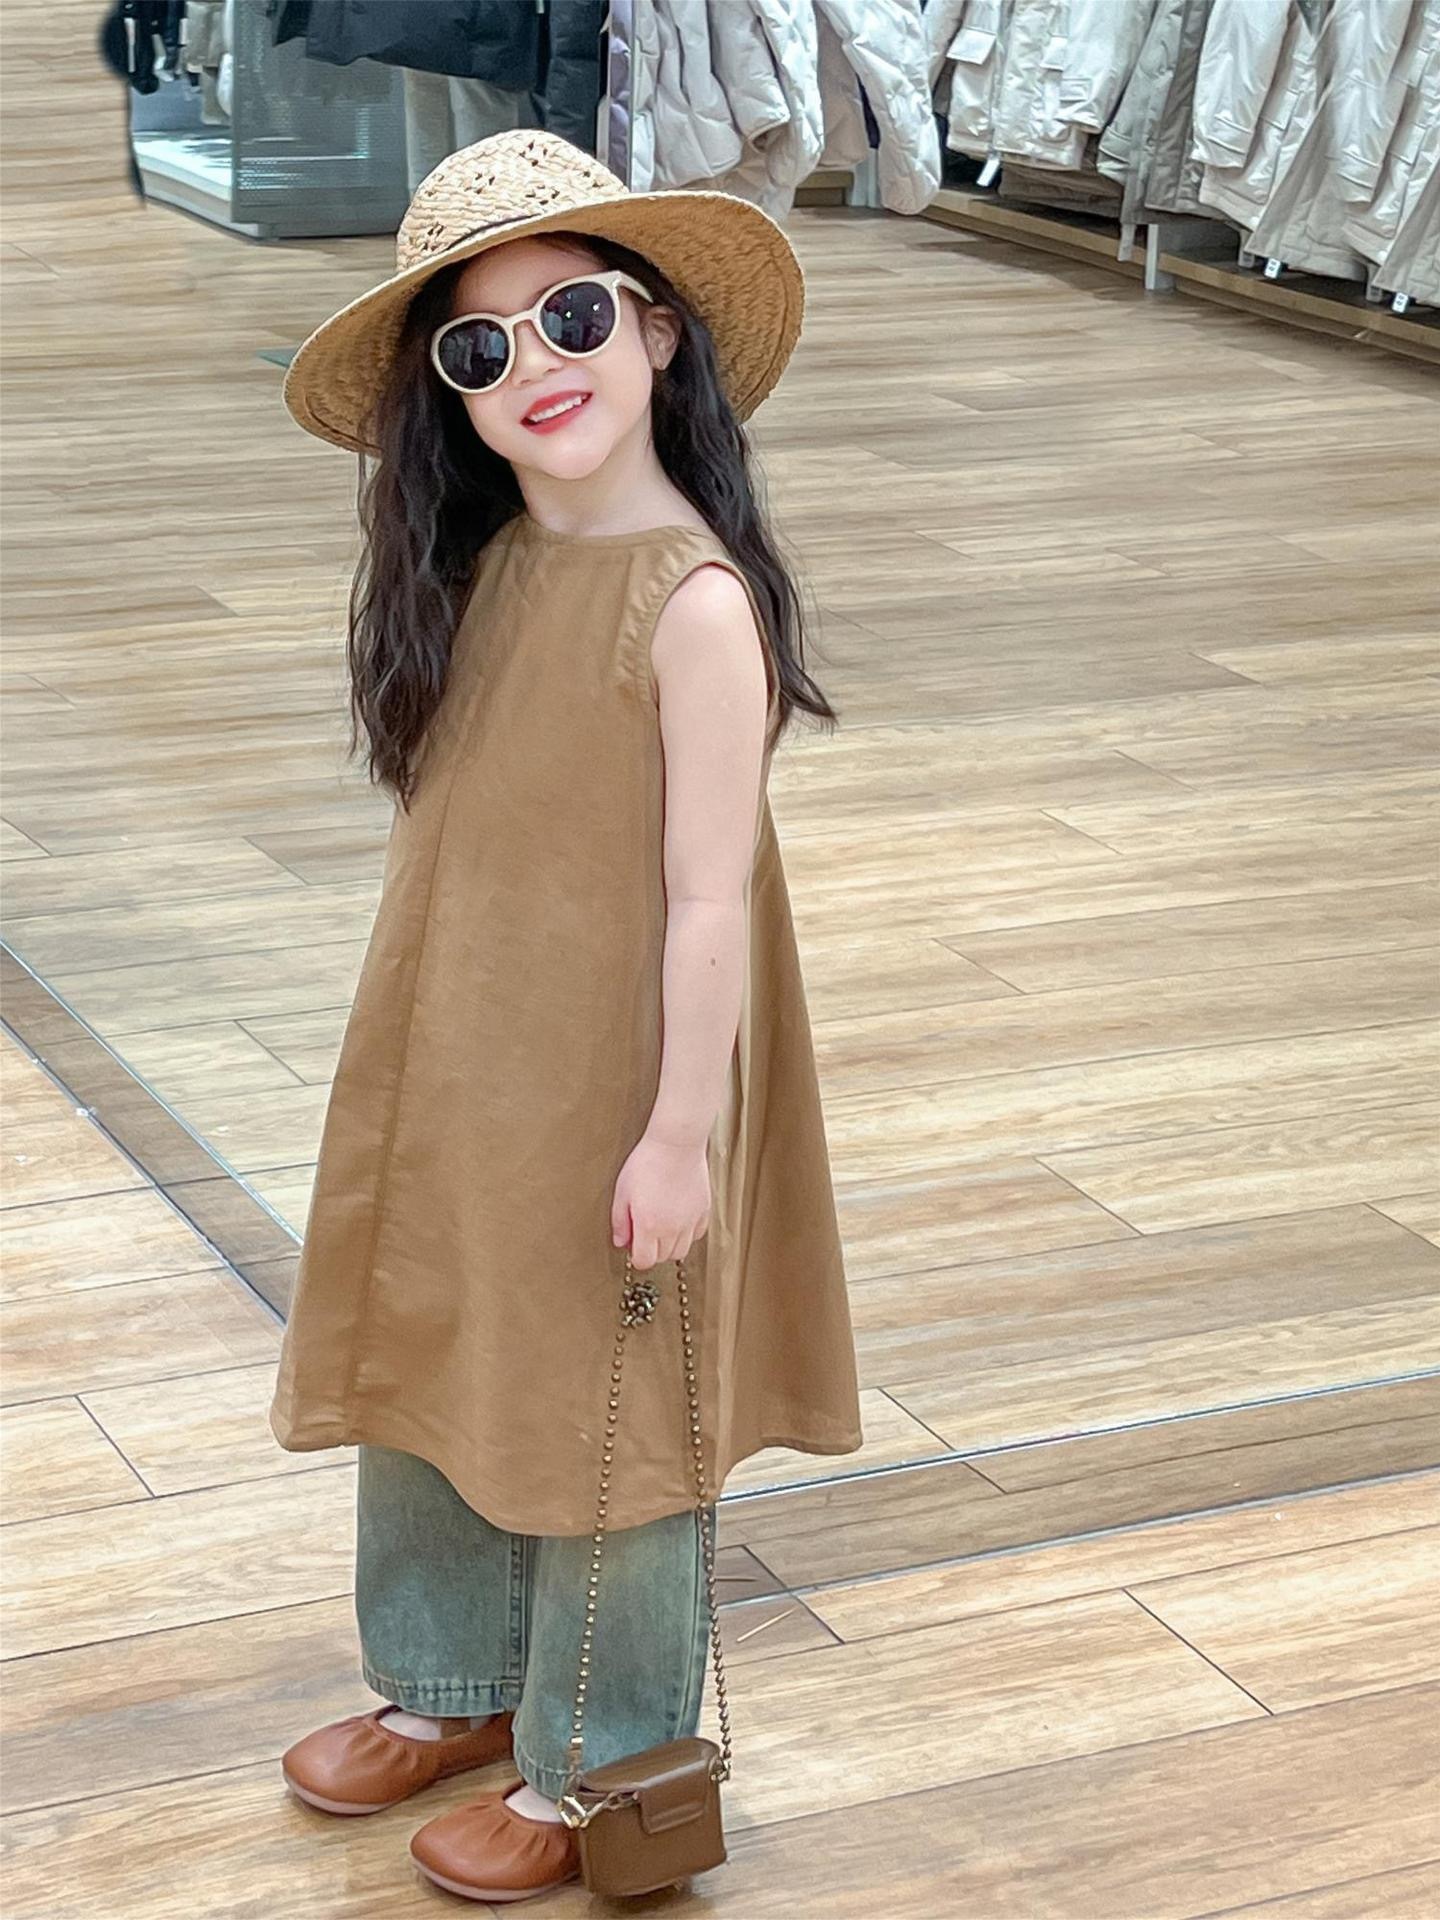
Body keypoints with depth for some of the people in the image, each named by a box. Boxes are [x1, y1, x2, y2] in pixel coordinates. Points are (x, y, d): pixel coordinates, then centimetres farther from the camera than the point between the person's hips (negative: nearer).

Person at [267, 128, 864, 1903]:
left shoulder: (693, 604, -21)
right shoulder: (480, 570, 1)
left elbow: (711, 898, -19)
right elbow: (455, 842, 9)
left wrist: (681, 1131, -18)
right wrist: (412, 1063, 14)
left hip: (602, 1089, -7)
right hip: (446, 1076, 7)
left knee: (596, 1417, 9)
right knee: (426, 1372, 20)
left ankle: (592, 1770, 28)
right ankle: (452, 1687, 42)